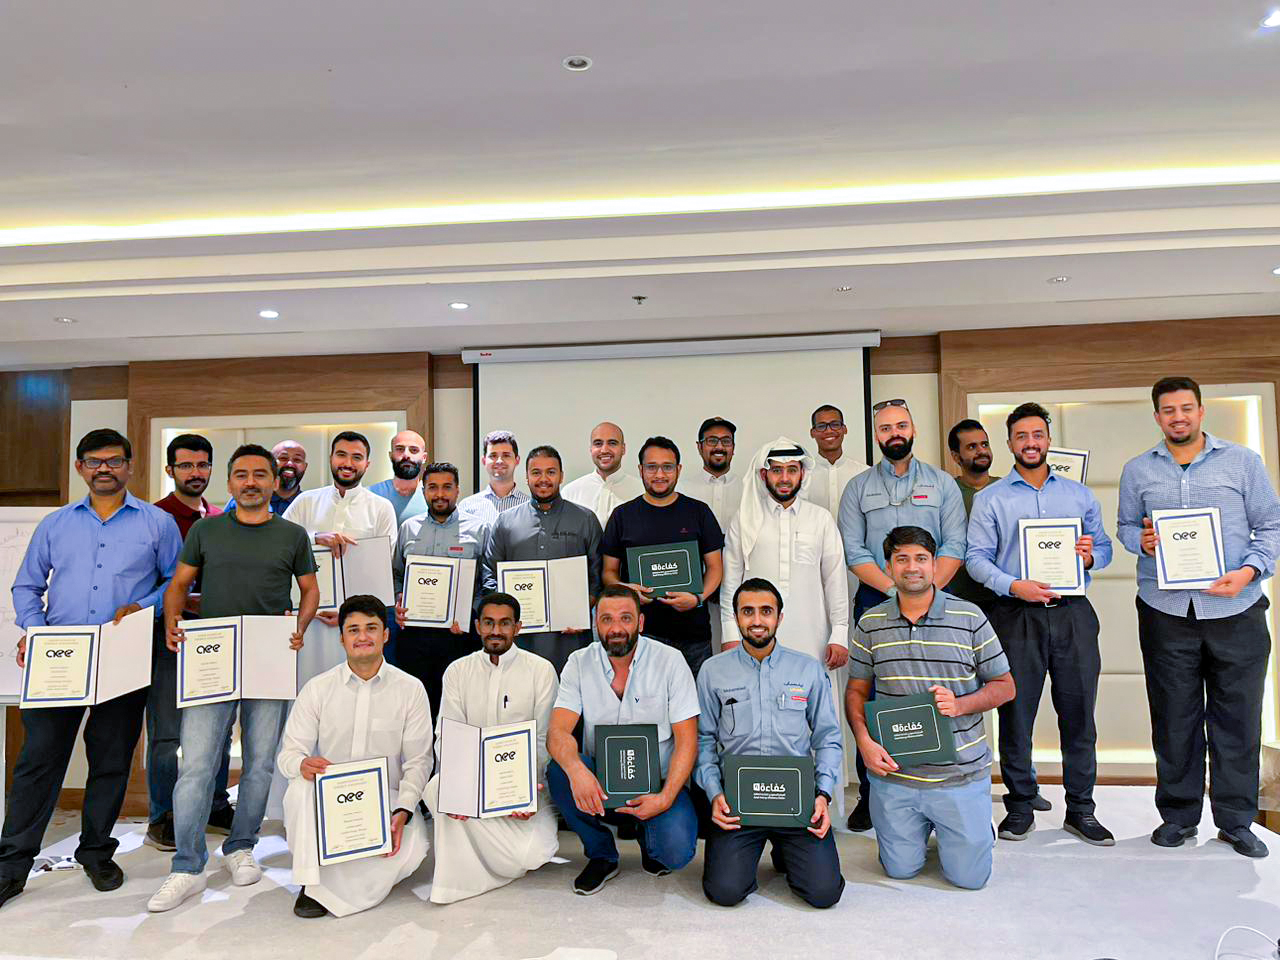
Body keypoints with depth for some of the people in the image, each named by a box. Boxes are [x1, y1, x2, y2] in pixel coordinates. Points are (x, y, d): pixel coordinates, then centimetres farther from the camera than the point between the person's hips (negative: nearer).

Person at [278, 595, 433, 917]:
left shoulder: (410, 689, -1)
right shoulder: (317, 688, 1)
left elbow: (418, 761, -2)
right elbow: (288, 752, -2)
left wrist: (403, 811, -17)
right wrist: (302, 764, -28)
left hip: (384, 797, 0)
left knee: (413, 845, -28)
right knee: (302, 787, -32)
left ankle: (322, 890, -5)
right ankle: (311, 880, -14)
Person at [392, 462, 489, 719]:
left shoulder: (477, 529, 3)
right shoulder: (408, 528, 13)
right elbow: (396, 574, 19)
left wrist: (467, 615, -13)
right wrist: (398, 603, 1)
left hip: (457, 634, -2)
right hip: (412, 632, 3)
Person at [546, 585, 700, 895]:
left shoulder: (670, 660, -8)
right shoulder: (579, 663, -3)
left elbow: (687, 741, -8)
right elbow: (558, 732, -13)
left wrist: (666, 797, -23)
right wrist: (577, 770, -35)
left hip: (657, 783, -2)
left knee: (676, 850, -28)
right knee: (558, 770, -28)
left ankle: (648, 837, 12)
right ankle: (602, 856, -1)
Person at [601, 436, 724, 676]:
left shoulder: (698, 512, 7)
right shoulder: (623, 515, 8)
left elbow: (715, 567, 7)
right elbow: (609, 571, 10)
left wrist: (698, 598, -11)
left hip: (693, 632, 0)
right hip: (640, 632, 0)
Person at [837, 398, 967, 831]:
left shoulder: (942, 483, 11)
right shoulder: (858, 487, 10)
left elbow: (954, 547, 2)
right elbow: (853, 552, 1)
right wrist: (896, 590, -10)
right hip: (875, 601, 0)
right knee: (872, 700, -1)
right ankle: (870, 795, 7)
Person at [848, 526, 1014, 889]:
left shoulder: (970, 617, -4)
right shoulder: (870, 624, 1)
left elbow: (1005, 686, 2)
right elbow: (856, 690, 6)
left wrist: (960, 705, -16)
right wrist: (864, 741, -10)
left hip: (961, 774, -1)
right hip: (893, 774, 2)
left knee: (970, 877, 5)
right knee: (900, 870, 10)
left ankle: (979, 828, 36)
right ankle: (923, 827, 41)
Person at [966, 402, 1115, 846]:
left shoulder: (1080, 494, 15)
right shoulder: (990, 499, 6)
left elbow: (1105, 547, 15)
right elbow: (977, 558, -1)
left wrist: (1091, 555, -8)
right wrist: (1014, 586, -16)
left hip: (1073, 613, 2)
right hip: (1016, 615, -2)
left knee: (1078, 712, 6)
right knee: (1016, 712, 2)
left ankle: (1080, 809, 20)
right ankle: (1020, 806, 16)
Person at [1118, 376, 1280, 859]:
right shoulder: (1138, 470, 9)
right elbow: (1124, 525, 13)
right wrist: (1141, 540, -9)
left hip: (1235, 610, 0)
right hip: (1166, 612, 1)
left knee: (1237, 717, 6)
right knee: (1173, 718, 7)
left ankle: (1236, 820, 22)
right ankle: (1178, 815, 21)